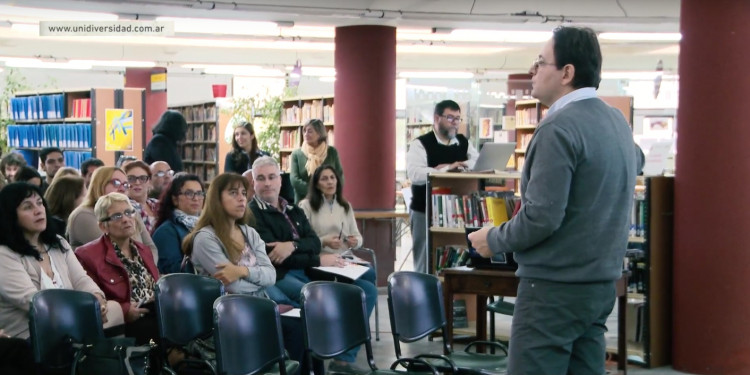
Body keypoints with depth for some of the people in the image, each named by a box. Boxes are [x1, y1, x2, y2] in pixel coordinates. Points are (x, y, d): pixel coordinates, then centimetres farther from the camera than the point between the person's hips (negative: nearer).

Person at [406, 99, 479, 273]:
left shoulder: (464, 142, 12)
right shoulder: (420, 144, -5)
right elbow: (415, 174, -20)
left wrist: (449, 167, -14)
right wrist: (447, 169, -27)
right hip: (425, 212, -5)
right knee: (426, 266, 3)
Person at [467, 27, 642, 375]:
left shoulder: (559, 127, -18)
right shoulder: (616, 120, 10)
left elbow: (542, 217, -22)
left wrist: (493, 240, -6)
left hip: (556, 286, -9)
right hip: (601, 281, 9)